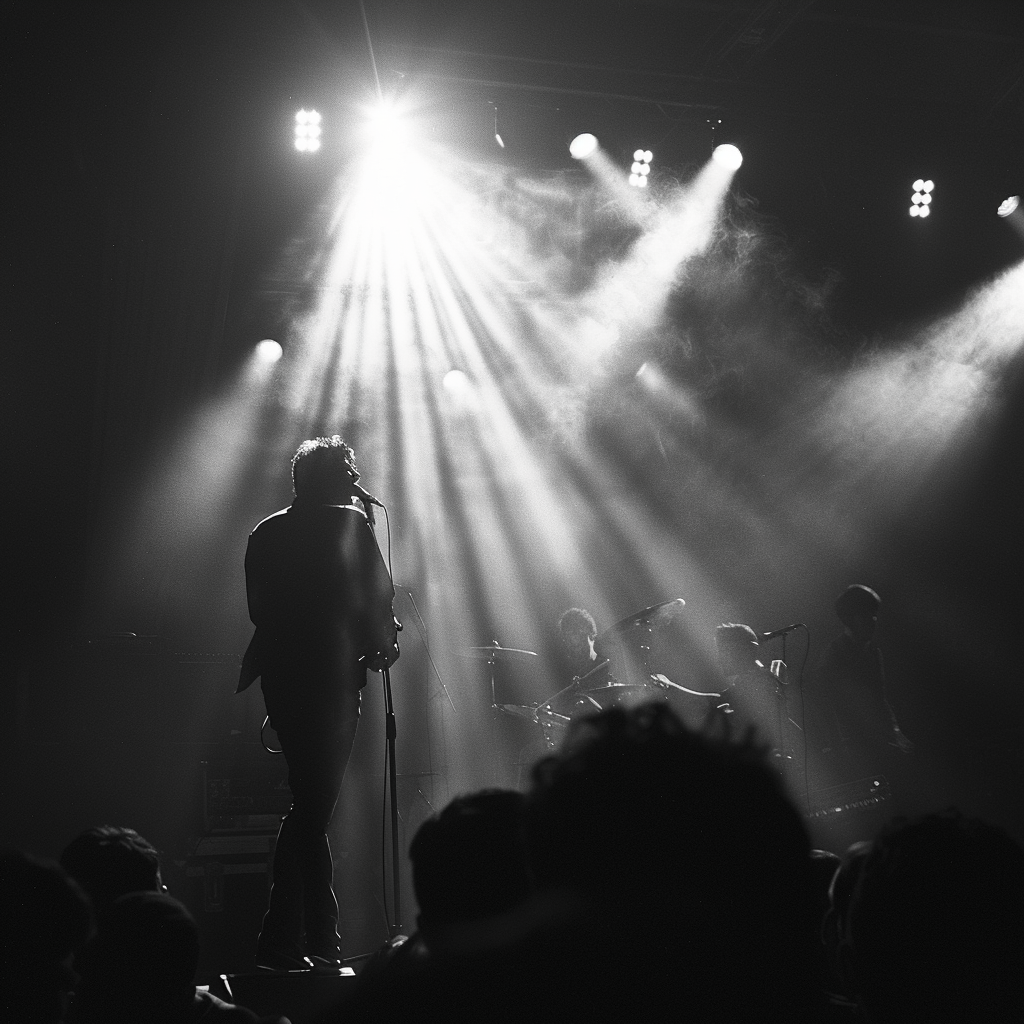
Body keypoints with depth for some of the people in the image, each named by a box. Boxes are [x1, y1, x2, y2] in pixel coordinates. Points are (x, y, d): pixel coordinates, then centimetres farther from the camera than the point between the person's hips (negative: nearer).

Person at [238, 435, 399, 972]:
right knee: (313, 806, -4)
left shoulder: (265, 533, 13)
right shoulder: (347, 523, -6)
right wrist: (383, 643, 9)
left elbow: (259, 609, 14)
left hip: (280, 677, 7)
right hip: (330, 676, -7)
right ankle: (281, 939, -5)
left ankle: (321, 938, 16)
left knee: (311, 802, 14)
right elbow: (376, 596, -8)